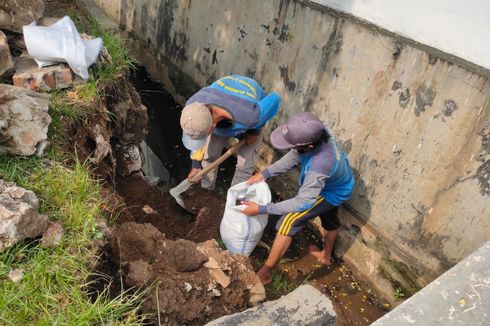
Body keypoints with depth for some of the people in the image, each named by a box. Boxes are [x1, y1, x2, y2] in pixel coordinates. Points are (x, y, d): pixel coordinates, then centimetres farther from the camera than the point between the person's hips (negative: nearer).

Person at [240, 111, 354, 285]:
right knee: (329, 220, 30)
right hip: (336, 184, 8)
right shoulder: (316, 133, -27)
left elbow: (302, 203, -39)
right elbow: (293, 156, -10)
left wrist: (261, 209, -37)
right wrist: (264, 174, -14)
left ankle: (265, 273, -2)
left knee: (289, 221, -14)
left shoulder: (320, 165, -47)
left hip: (330, 193, -8)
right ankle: (326, 256, 58)